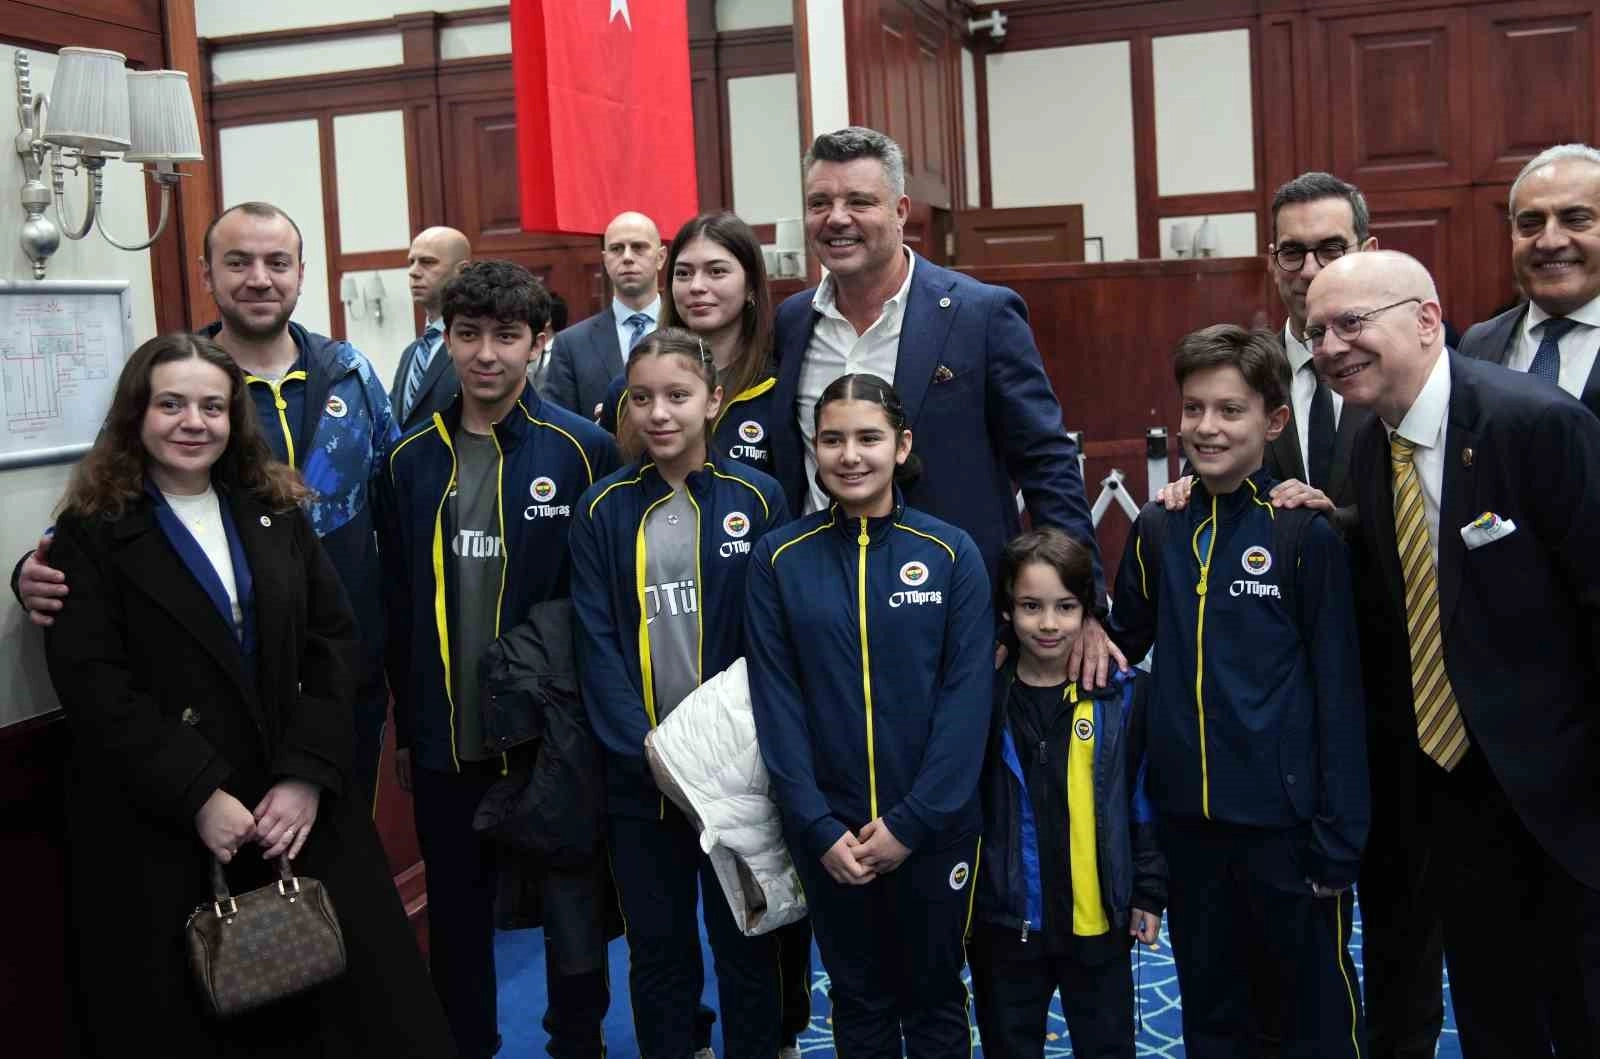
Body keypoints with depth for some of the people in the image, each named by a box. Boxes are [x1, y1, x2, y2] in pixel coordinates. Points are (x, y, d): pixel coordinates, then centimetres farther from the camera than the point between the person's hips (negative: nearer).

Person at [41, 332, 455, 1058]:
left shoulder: (277, 512, 11)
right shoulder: (90, 532, -1)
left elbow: (334, 643, 4)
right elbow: (94, 686, -10)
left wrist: (307, 777, -8)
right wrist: (198, 796, -16)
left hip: (298, 807, 4)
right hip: (158, 828, -3)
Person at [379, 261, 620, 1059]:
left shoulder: (583, 450, -7)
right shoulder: (412, 460, 3)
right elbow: (399, 605, 6)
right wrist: (404, 728, 7)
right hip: (447, 736, 3)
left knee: (572, 905, 11)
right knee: (455, 913, 16)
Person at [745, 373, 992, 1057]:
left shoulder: (952, 554, -6)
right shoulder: (779, 558, -3)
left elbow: (968, 696, -9)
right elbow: (775, 700, -5)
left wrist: (912, 821, -13)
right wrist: (818, 827, -11)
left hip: (934, 827, -1)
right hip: (828, 829, 1)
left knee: (933, 1000, 15)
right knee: (857, 1000, 16)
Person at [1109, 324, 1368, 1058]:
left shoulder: (1305, 534, -10)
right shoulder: (1157, 530, 2)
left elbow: (1337, 693, -9)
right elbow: (1122, 642, 14)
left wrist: (1339, 834, -10)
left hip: (1283, 819, -4)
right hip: (1185, 814, 4)